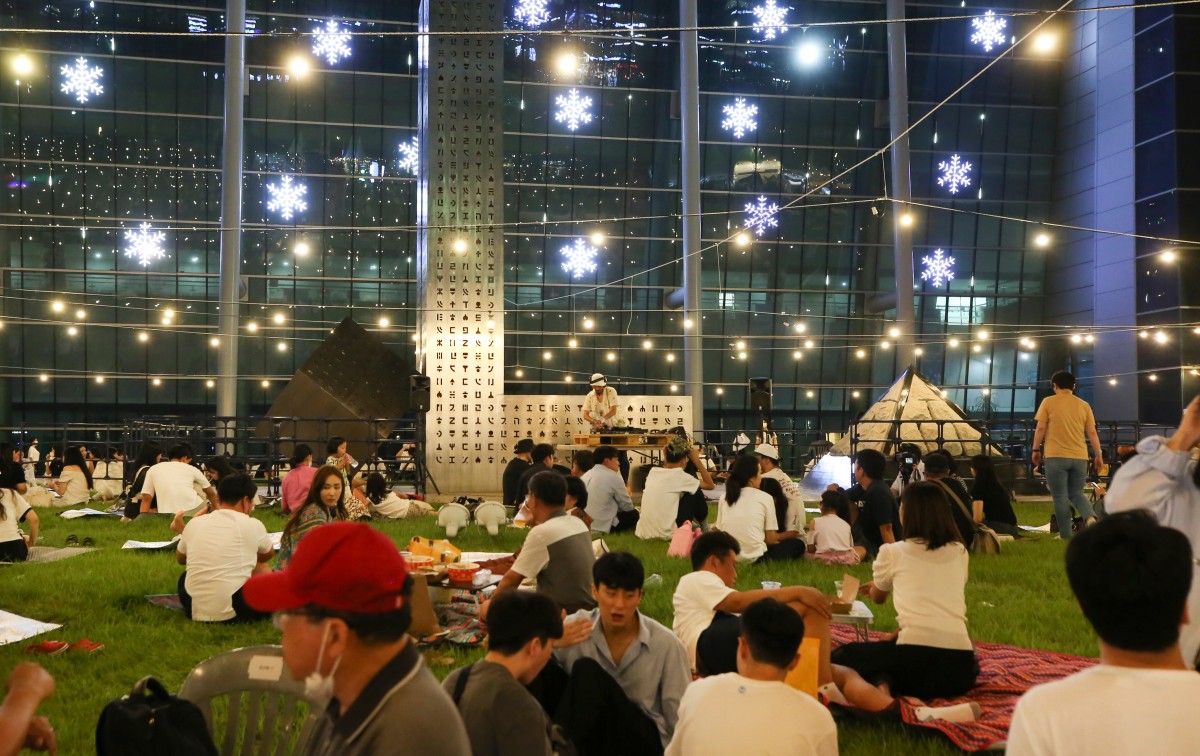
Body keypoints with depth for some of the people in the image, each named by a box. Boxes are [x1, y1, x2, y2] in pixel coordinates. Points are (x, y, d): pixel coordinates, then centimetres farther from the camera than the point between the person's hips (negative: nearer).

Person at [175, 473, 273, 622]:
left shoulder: (194, 523, 7)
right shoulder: (252, 525, -1)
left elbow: (180, 559, 28)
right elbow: (269, 554, 22)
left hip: (193, 611, 3)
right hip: (233, 611, -2)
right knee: (262, 569, 25)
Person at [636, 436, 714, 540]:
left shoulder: (653, 472, 7)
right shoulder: (679, 476, -8)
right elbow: (710, 485, 3)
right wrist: (696, 459, 5)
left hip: (643, 532, 6)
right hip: (666, 534, -6)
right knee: (696, 492, 10)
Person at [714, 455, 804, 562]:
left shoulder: (724, 498, 10)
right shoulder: (765, 498, -1)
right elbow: (770, 539, 1)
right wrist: (791, 534, 22)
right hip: (754, 558, -5)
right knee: (798, 544, 17)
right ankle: (764, 563, 6)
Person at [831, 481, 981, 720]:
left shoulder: (892, 552, 6)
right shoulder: (960, 552, 16)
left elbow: (877, 598, 27)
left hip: (916, 658, -4)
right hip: (960, 668, 4)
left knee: (840, 657, 18)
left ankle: (887, 706, -14)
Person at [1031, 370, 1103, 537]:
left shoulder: (1049, 402, 2)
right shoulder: (1084, 405, 10)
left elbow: (1040, 428, -2)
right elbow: (1092, 432, 7)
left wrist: (1036, 450, 5)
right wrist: (1099, 454, 13)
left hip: (1056, 456, -3)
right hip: (1080, 457, 3)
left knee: (1060, 497, 1)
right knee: (1076, 493, 14)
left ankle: (1066, 535, -1)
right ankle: (1091, 518, -13)